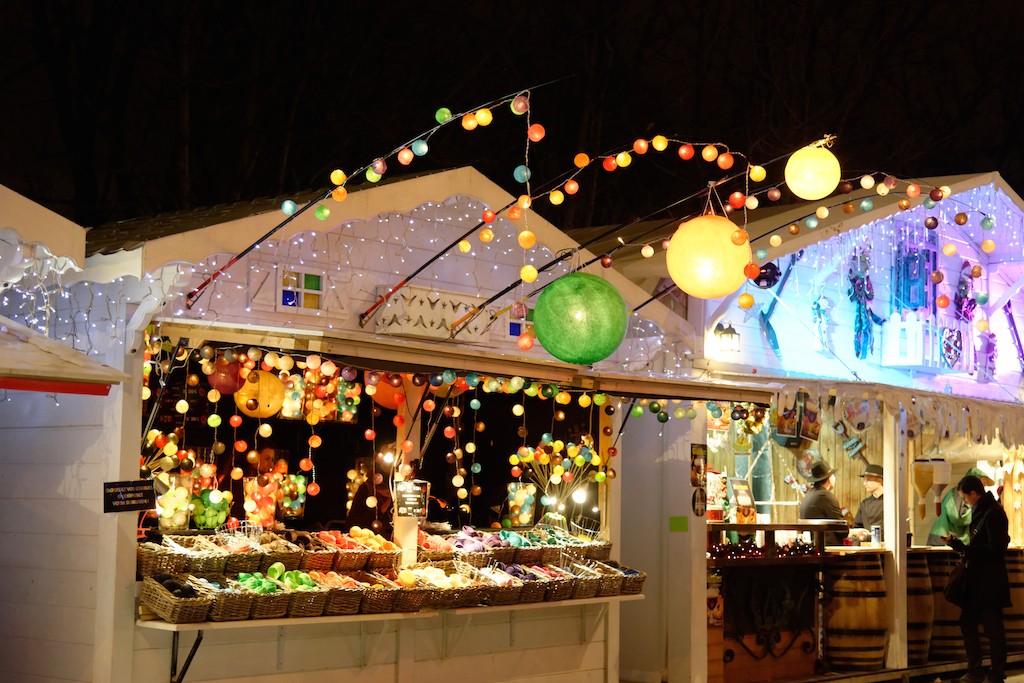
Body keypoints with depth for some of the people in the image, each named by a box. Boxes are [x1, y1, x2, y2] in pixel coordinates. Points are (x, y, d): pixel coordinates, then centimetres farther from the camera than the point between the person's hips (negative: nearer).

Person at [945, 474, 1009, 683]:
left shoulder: (993, 513, -17)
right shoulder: (979, 512, 12)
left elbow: (994, 549, -23)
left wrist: (964, 548, -21)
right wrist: (958, 544, 6)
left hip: (990, 582, -10)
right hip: (976, 580, 10)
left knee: (993, 629, 1)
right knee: (967, 623, 13)